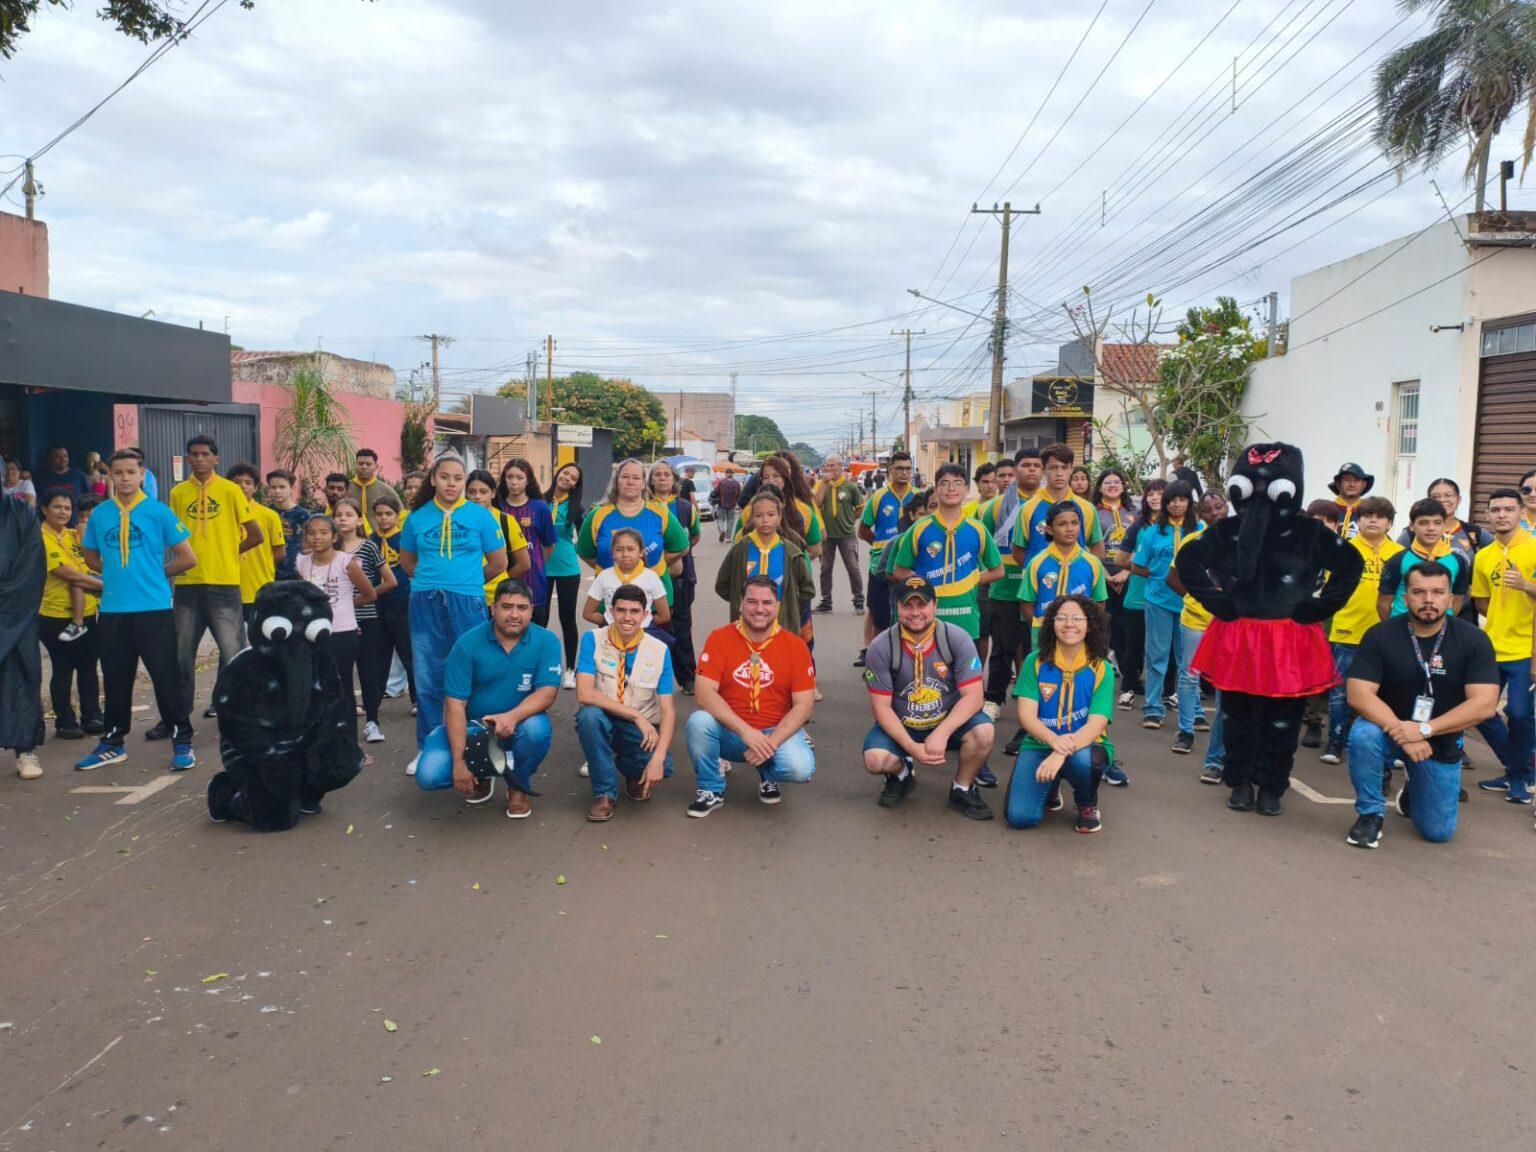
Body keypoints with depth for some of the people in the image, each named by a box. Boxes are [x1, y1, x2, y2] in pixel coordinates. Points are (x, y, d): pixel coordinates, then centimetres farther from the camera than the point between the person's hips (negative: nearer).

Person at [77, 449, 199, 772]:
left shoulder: (159, 512, -4)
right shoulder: (100, 514, 6)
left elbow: (188, 558, -3)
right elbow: (92, 558, 19)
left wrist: (157, 574, 4)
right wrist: (118, 575, 7)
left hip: (154, 608, -4)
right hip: (112, 610, 4)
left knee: (166, 677, -1)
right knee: (115, 678, 13)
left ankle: (181, 742, 8)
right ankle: (113, 743, 25)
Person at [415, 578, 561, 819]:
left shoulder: (546, 642, -10)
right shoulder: (468, 643, -12)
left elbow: (547, 693, -19)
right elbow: (455, 704, -15)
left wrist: (513, 716, -40)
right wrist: (460, 762, -23)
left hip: (518, 724, 0)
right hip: (469, 725, 0)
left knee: (537, 729, -35)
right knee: (429, 775, -20)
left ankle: (518, 787, -1)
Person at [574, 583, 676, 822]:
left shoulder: (660, 651, -7)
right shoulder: (593, 640, -11)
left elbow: (668, 710, -12)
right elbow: (584, 694, -23)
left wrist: (658, 757, -28)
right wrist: (636, 715, -27)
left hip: (642, 730, 1)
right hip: (602, 723, -1)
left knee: (662, 766, -29)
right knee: (590, 715, -36)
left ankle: (634, 774, 11)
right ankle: (605, 793, -14)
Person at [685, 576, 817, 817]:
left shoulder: (795, 645, -3)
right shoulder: (720, 638, -5)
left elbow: (804, 705, -7)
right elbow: (705, 694, -15)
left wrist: (771, 742, -21)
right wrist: (745, 730, -26)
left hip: (777, 731, 0)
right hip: (729, 732, 0)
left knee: (801, 768, -29)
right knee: (698, 721, -31)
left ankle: (768, 775, 11)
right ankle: (711, 789, -4)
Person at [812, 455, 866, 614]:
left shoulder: (850, 486, -2)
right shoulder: (821, 485, 3)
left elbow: (860, 508, 8)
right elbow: (817, 502, -14)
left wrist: (849, 519, 4)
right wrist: (824, 482, -14)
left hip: (846, 534, -2)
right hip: (826, 533, 3)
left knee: (853, 569, -1)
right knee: (825, 569, 11)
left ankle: (859, 602, 7)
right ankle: (826, 602, 21)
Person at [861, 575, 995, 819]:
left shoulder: (958, 639, -13)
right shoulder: (881, 647, -13)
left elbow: (973, 696, -16)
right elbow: (881, 706, -12)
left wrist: (941, 734, -30)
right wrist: (912, 748, -24)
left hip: (948, 723, 0)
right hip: (900, 727, 0)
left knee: (983, 731, -30)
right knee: (875, 759, -28)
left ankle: (962, 789, 1)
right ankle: (902, 774, 12)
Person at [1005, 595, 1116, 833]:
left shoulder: (1101, 669, -6)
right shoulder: (1035, 662, -3)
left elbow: (1096, 724, -16)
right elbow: (1026, 715, -9)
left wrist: (1061, 754, -33)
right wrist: (1054, 740, -31)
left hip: (1085, 746, -1)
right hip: (1040, 744, 1)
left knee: (1082, 760, -39)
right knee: (1019, 816, -20)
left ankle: (1087, 804, -1)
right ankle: (1049, 790, 18)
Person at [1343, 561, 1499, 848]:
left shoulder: (1473, 640, -12)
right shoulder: (1381, 636, -13)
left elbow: (1484, 704, -20)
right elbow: (1358, 694, -20)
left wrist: (1424, 729, -29)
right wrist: (1402, 732, -33)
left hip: (1442, 743, 1)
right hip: (1390, 729, -1)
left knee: (1438, 832, 4)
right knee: (1363, 735, -36)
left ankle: (1413, 792, 40)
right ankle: (1370, 814, -11)